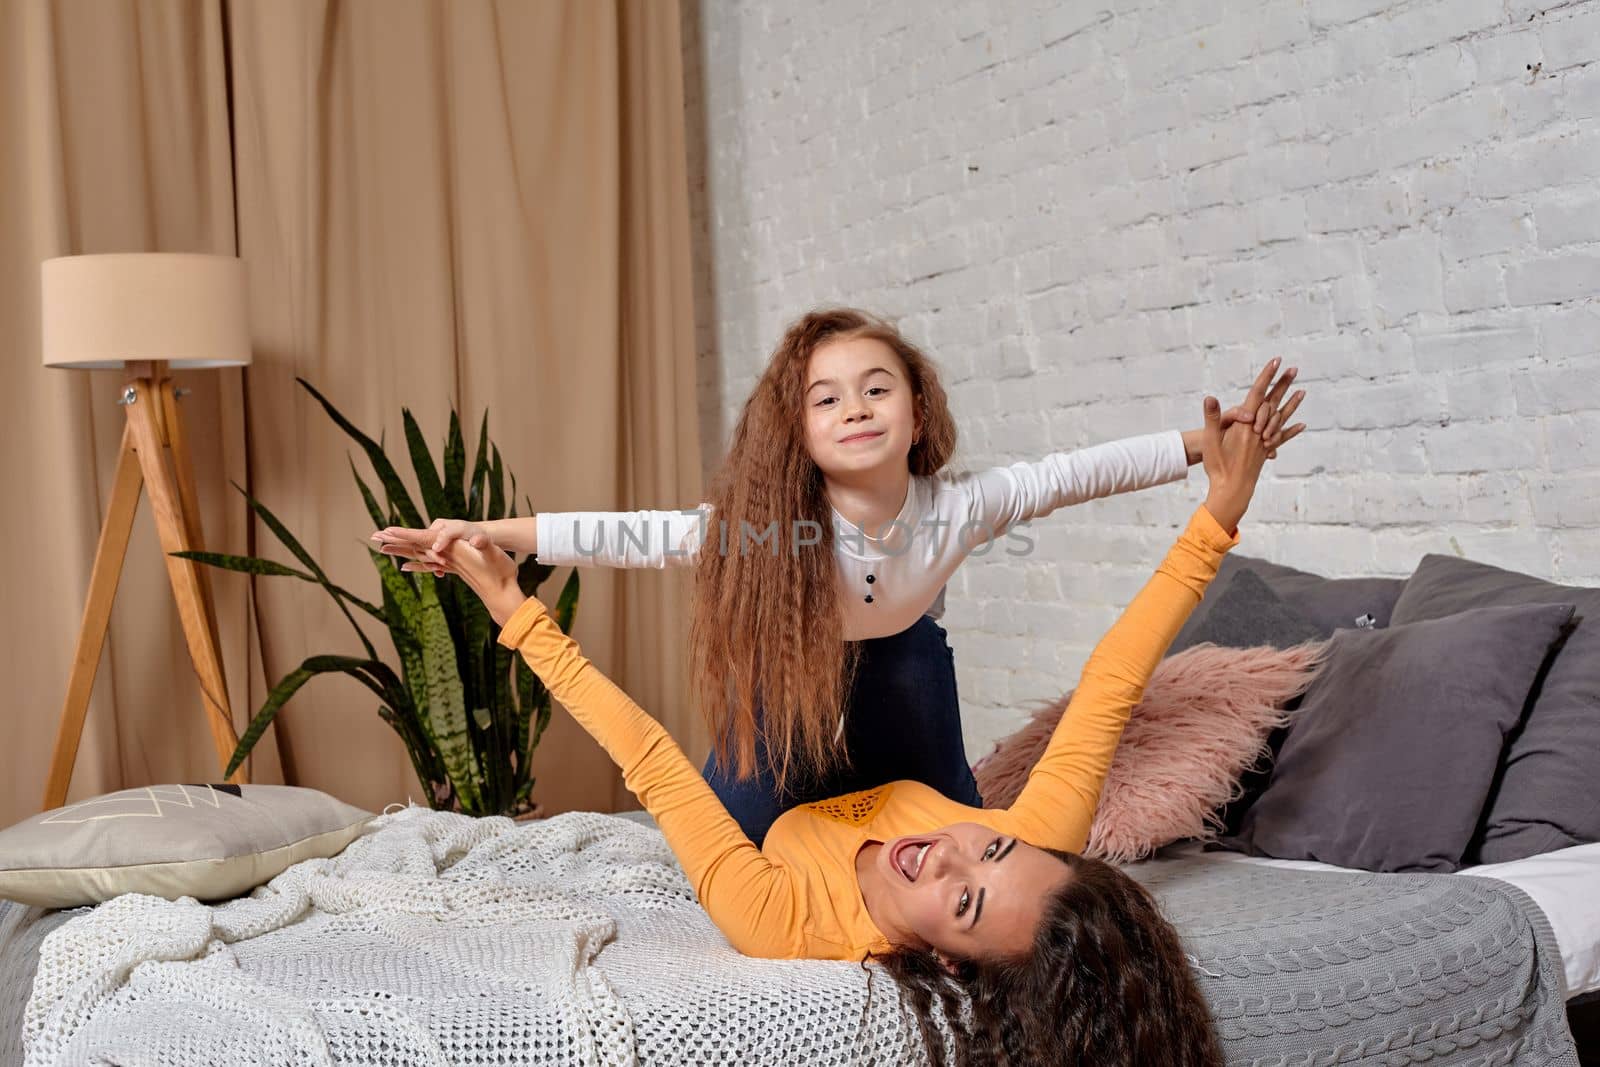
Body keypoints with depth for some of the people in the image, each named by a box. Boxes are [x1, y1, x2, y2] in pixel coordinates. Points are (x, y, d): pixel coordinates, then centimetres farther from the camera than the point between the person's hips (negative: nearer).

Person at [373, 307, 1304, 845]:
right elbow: (629, 535, -41)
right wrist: (489, 535, -50)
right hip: (797, 666, -1)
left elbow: (1079, 473, -25)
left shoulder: (957, 508, -32)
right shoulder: (760, 528, -37)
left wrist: (1214, 441, -24)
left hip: (899, 658, 1)